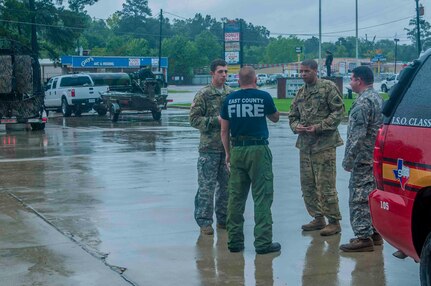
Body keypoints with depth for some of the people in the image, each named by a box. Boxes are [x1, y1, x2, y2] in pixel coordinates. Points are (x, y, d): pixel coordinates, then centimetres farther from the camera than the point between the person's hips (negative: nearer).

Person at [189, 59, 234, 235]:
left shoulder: (232, 94, 10)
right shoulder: (203, 95, -4)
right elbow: (194, 119, -8)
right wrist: (216, 121, -16)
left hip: (229, 146, 5)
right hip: (209, 148, -5)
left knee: (226, 185, 10)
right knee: (206, 186, -2)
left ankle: (223, 219, 22)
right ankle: (204, 221, 5)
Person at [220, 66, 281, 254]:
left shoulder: (230, 99, 5)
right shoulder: (263, 97, -3)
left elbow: (224, 130, 8)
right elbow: (275, 118, 14)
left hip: (237, 150, 3)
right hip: (258, 150, -3)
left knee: (236, 196, 9)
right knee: (262, 197, 0)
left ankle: (234, 241, 14)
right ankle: (263, 242, -1)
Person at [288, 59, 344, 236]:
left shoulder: (328, 87, -4)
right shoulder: (300, 92, 16)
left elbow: (338, 111, -8)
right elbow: (292, 116, 20)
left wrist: (319, 127, -15)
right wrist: (296, 126, -3)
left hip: (324, 144, -7)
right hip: (305, 145, 7)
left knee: (325, 185, -7)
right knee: (307, 185, 10)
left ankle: (334, 221, 2)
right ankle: (318, 218, 22)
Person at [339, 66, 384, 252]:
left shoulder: (363, 101, -18)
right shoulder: (377, 97, 16)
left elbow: (358, 135, -23)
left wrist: (348, 159, -18)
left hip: (364, 159, -10)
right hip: (376, 158, 10)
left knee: (359, 197, -7)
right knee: (372, 195, 16)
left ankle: (363, 237, -6)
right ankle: (374, 233, 23)